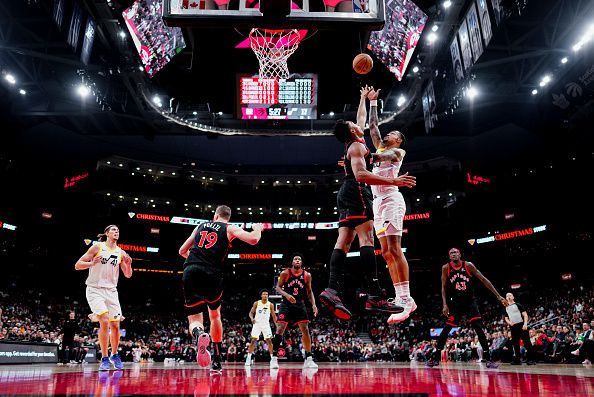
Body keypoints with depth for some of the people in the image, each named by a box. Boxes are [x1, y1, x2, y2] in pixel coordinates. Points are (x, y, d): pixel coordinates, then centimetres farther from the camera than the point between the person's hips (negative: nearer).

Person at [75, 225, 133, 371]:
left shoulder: (121, 252, 8)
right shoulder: (97, 247, -3)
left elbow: (128, 275, 10)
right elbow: (77, 265, -5)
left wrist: (128, 264, -10)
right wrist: (92, 263, -23)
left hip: (111, 291, 4)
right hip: (95, 289, -4)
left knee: (115, 325, 3)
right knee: (104, 321, -19)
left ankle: (114, 355, 24)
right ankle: (104, 359, -7)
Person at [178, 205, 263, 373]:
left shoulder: (201, 226, 24)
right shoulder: (230, 228, 12)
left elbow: (182, 251, 30)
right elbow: (253, 239, -4)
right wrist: (257, 228, 19)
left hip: (190, 272, 2)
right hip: (212, 274, -2)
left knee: (194, 320, 7)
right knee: (215, 315, 23)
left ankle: (199, 333, -31)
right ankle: (216, 361, 24)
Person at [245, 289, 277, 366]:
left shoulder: (270, 304, -3)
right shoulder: (256, 303, -4)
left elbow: (273, 316, 3)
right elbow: (251, 312, 2)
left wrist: (276, 325, -6)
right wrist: (252, 318, -20)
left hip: (266, 324, 1)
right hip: (257, 324, 0)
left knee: (269, 341, -4)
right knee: (253, 341, -4)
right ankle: (248, 358, 3)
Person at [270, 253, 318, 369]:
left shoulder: (307, 275, 1)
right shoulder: (285, 273, -5)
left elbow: (309, 291, 8)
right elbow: (278, 287, -3)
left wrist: (313, 304, -5)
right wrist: (286, 295, -22)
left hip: (300, 304, 2)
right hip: (286, 304, -2)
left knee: (305, 330, -2)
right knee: (280, 329, -10)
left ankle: (308, 359, 8)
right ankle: (274, 358, -3)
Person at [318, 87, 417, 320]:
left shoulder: (353, 143, 25)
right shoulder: (357, 146, -3)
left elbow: (362, 119, 44)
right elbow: (361, 175, -19)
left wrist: (363, 99, 54)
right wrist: (393, 181, -23)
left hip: (346, 194, 10)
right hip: (356, 191, -10)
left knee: (344, 241, -3)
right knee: (367, 238, -19)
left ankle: (332, 289, -15)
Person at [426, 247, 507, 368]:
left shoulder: (468, 265, -9)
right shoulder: (446, 268, -6)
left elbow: (484, 280, -7)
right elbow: (444, 287, -1)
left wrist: (498, 296, -10)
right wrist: (445, 304, -11)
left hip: (470, 301, 0)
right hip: (456, 303, 0)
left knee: (478, 328, -12)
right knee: (446, 329, -4)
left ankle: (488, 359, -3)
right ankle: (436, 358, 2)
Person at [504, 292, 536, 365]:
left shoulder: (518, 305, 4)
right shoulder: (506, 308, 18)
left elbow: (525, 315, -3)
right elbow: (506, 318, 22)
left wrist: (525, 324, -17)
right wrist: (509, 322, -1)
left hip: (521, 325, -5)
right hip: (513, 327, 5)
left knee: (527, 342, -9)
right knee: (515, 343, 6)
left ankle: (530, 359, -7)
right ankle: (517, 360, 11)